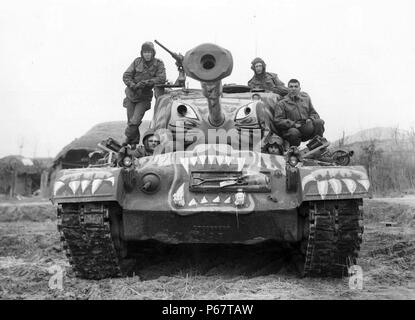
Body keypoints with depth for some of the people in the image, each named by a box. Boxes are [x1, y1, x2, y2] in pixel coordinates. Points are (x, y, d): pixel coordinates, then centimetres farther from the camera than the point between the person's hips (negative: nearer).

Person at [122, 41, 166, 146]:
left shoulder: (158, 64, -8)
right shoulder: (137, 61, -4)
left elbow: (162, 79, -19)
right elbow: (126, 76, -3)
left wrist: (145, 82, -25)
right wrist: (133, 85, -21)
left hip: (144, 98, -2)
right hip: (131, 96, 2)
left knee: (135, 121, -14)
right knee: (130, 122, 5)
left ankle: (128, 139, 9)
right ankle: (134, 143, 24)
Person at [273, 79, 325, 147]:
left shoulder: (306, 98, 16)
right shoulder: (282, 103, 3)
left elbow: (314, 113, 22)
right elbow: (277, 121, -6)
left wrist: (311, 119, -3)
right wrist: (293, 124, -18)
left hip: (307, 129, 4)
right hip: (291, 128, -3)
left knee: (319, 122, -22)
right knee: (294, 132, -38)